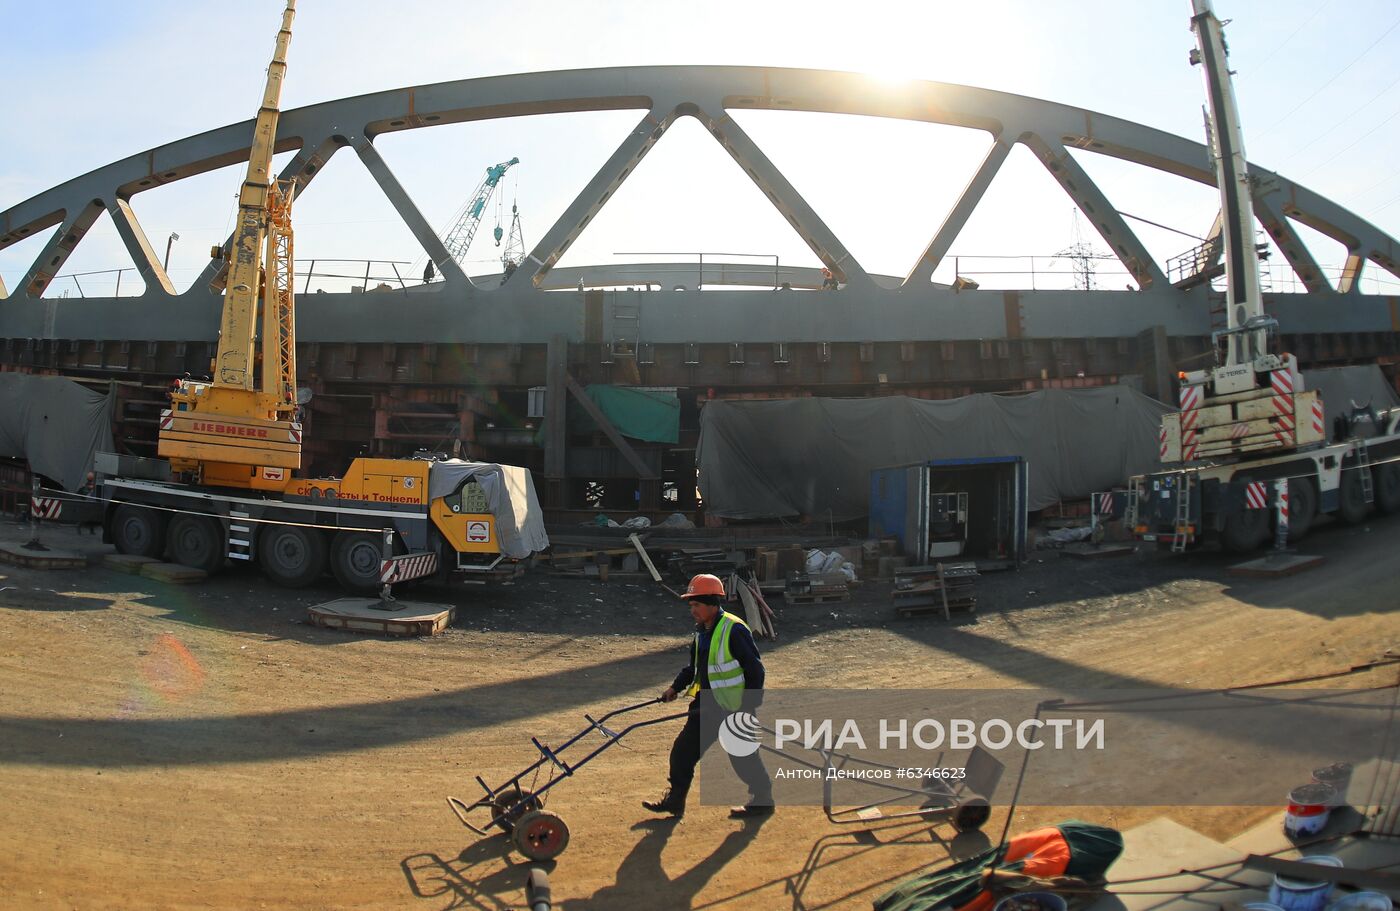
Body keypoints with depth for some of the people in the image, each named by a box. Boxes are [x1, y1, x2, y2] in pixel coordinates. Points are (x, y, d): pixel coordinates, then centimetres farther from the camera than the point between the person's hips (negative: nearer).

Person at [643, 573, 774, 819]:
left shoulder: (734, 629, -19)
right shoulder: (702, 631, 8)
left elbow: (755, 669, -18)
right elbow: (694, 666, 20)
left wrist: (749, 705, -19)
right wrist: (676, 687, 9)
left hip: (735, 708, -8)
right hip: (707, 704, 8)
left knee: (743, 756, 5)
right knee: (683, 749, 8)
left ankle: (763, 800, 25)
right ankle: (675, 801, 19)